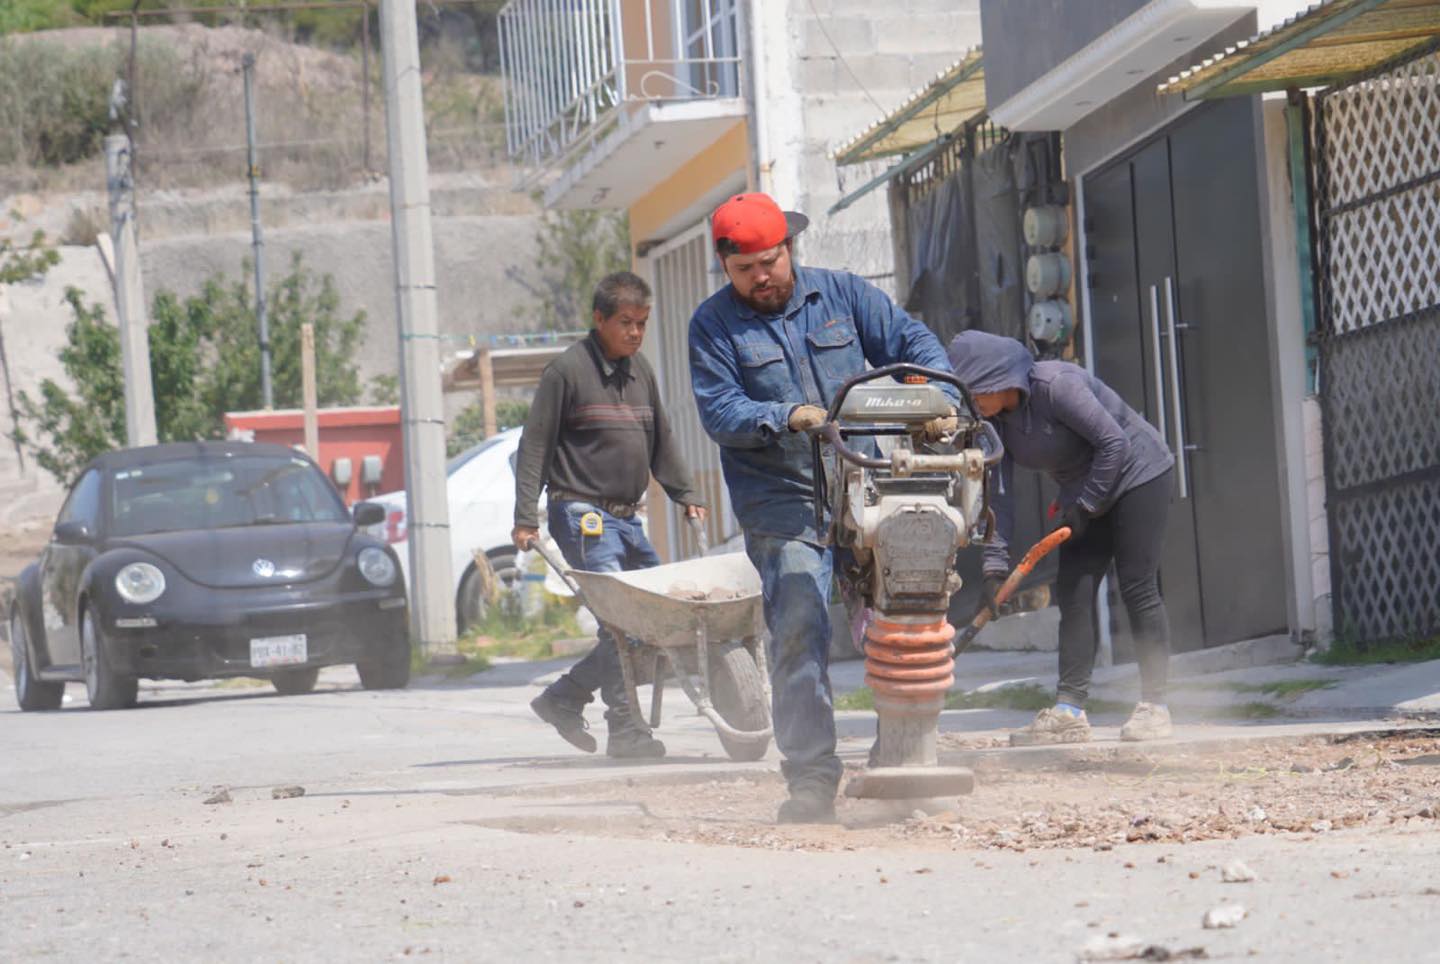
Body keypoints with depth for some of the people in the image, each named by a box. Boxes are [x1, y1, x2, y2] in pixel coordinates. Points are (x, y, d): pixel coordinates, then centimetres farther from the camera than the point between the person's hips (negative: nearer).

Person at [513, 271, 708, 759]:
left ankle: (564, 698, 13)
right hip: (583, 514, -8)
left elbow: (661, 441, 27)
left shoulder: (641, 372, 16)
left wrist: (686, 494, 18)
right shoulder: (567, 370, -6)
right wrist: (525, 517, -11)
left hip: (627, 518, 8)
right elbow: (535, 445, -6)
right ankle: (625, 728, -10)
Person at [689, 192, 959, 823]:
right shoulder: (713, 326, 4)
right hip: (784, 506, -3)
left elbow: (911, 343, 8)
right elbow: (719, 411, -5)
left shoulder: (841, 294, 11)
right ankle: (811, 780, -13)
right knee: (799, 636, -14)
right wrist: (786, 417, -22)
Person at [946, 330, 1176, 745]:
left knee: (1138, 589, -10)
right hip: (1085, 495, 8)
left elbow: (1114, 442, -26)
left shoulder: (1056, 385, -28)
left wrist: (1084, 506, -21)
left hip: (1137, 474, -8)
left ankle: (1154, 707, -5)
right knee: (1072, 593, -2)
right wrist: (994, 567, -16)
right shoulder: (995, 421, -6)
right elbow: (998, 494, -8)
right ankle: (1068, 710, -6)